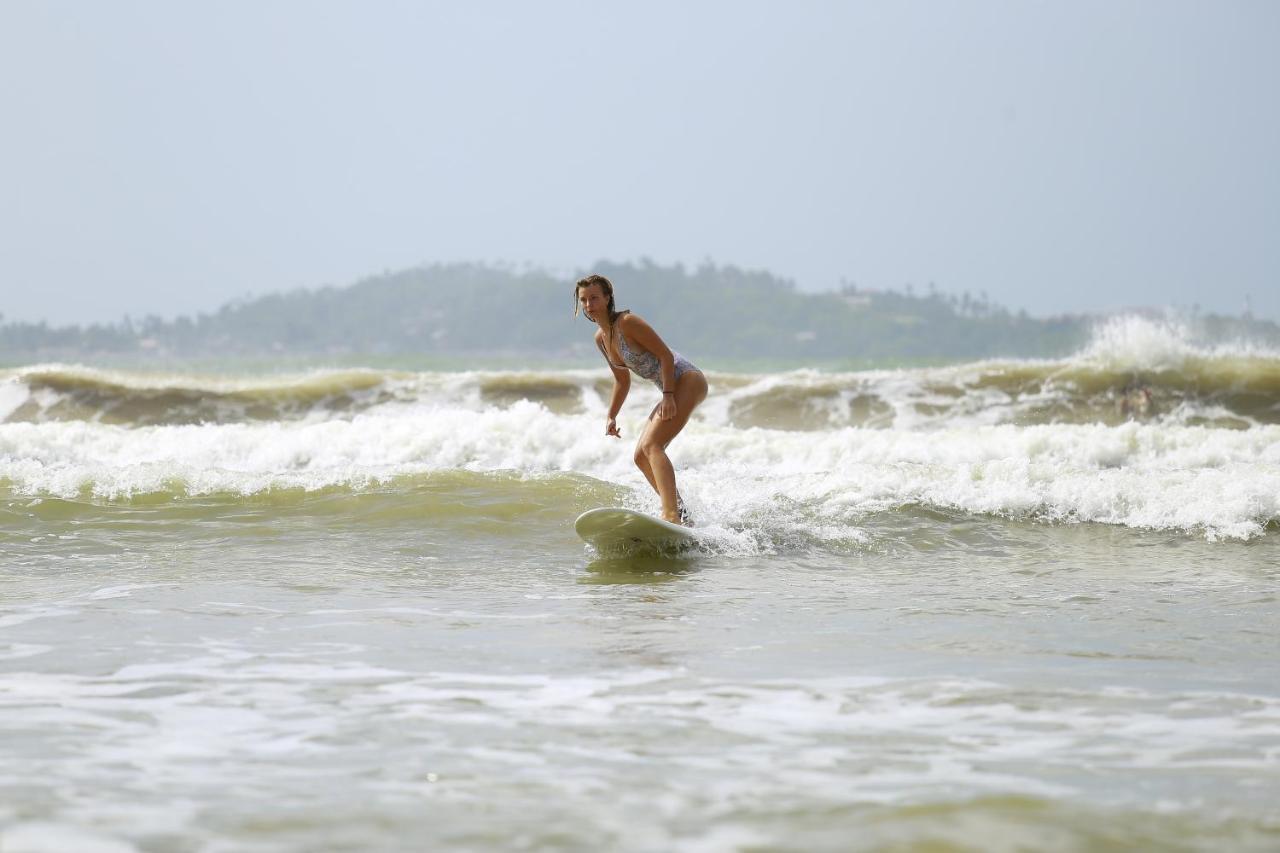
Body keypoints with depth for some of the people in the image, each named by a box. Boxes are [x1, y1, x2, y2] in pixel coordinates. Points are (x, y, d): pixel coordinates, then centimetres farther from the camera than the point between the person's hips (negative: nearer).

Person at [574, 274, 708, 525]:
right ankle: (683, 518, 12)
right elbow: (622, 379, 23)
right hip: (671, 390, 10)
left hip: (687, 380, -10)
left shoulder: (627, 322, -15)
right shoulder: (601, 338, 11)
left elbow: (666, 355, -17)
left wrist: (668, 396, -24)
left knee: (651, 445, -24)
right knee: (642, 457, 8)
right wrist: (611, 417, 19)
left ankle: (672, 516, -37)